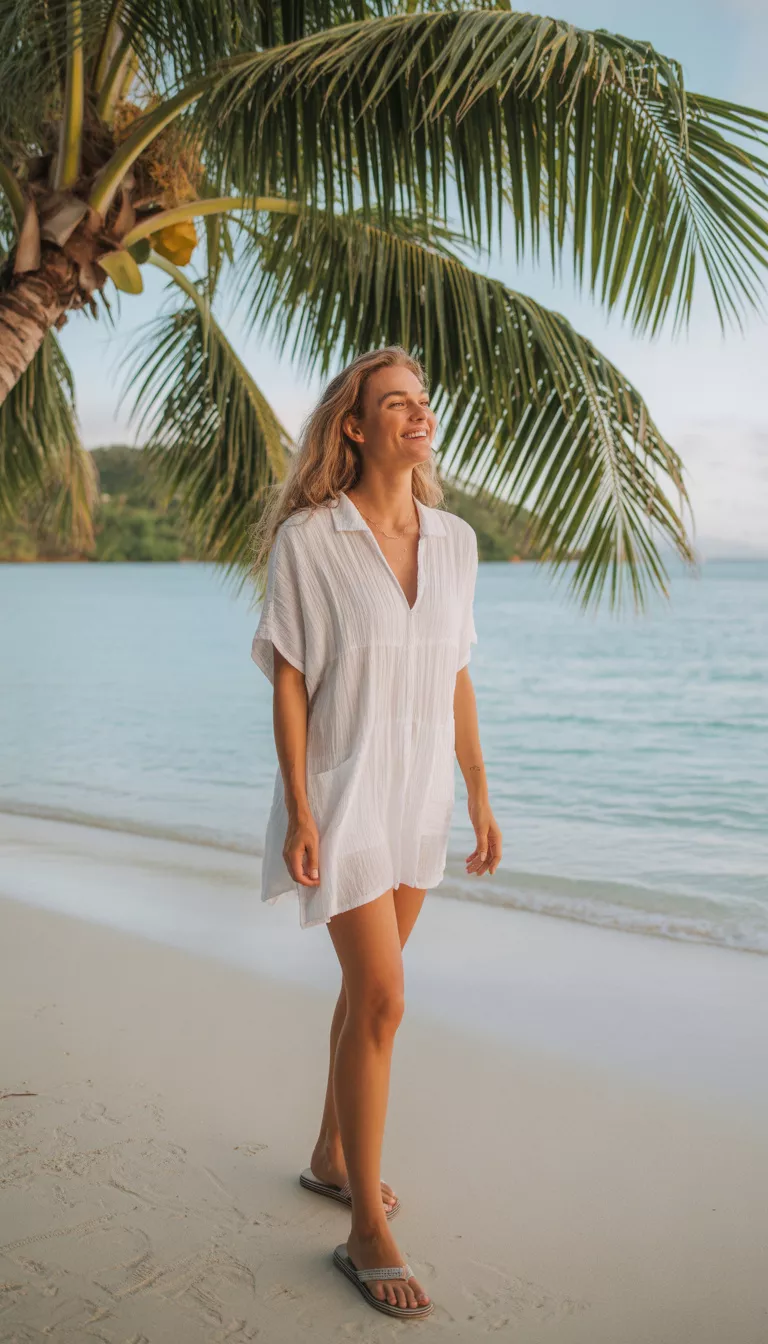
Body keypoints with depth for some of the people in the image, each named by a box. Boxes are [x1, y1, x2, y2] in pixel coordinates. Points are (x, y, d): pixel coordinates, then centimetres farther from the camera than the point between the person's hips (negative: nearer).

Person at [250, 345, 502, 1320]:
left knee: (368, 987, 17)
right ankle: (367, 1231, 9)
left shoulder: (454, 540, 3)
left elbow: (455, 678, 7)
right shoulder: (307, 539, -12)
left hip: (420, 792, 6)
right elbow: (287, 681, -11)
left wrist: (480, 798, 8)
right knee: (382, 1001, -7)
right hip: (343, 792, -6)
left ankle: (332, 1156, 37)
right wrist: (299, 814, -15)